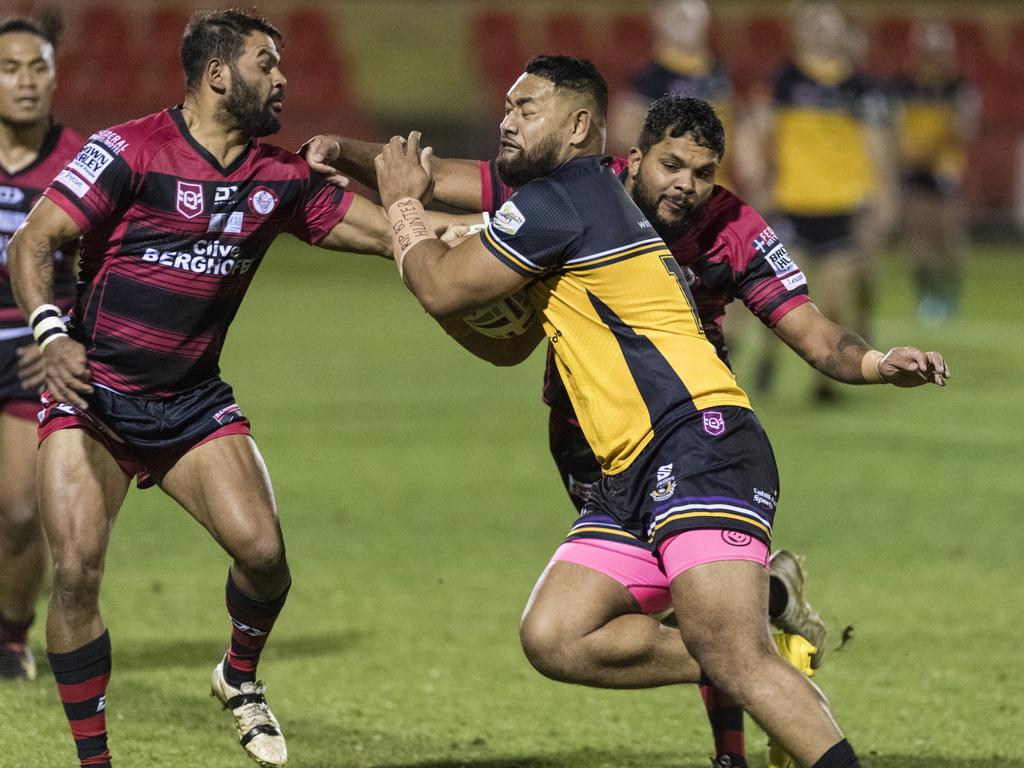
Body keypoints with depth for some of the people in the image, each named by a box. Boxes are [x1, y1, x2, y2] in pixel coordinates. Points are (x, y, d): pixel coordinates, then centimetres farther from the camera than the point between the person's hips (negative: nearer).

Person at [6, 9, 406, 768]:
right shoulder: (129, 152, -13)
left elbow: (388, 231, 8)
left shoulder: (281, 178, 4)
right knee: (77, 571, -17)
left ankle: (241, 678, 18)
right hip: (93, 395, -4)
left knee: (262, 550, -14)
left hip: (194, 404, 4)